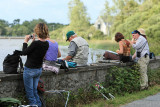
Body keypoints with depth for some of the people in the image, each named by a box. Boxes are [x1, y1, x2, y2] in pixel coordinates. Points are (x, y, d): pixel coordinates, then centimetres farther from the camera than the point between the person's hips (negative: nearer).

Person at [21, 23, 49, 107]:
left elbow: (24, 52, -12)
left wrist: (25, 42, -1)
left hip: (29, 70, -7)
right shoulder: (46, 44, -2)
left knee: (29, 91, 4)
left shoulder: (36, 43, -24)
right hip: (39, 70, 7)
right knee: (34, 90, 19)